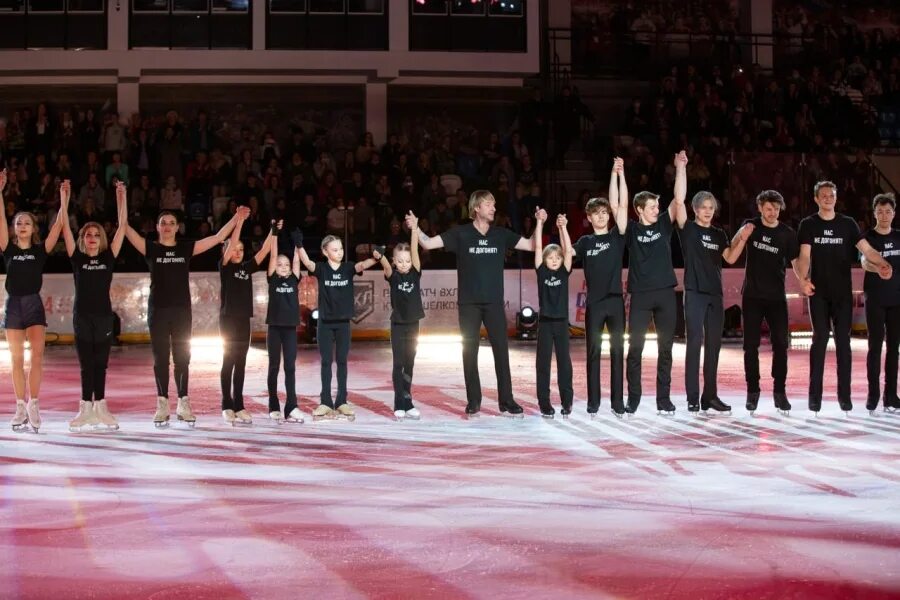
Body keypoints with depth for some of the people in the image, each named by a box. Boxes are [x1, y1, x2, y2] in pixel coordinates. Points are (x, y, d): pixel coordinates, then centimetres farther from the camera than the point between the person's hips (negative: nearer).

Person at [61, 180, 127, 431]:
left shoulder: (108, 257, 4)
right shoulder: (77, 258, 2)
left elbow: (122, 228, 2)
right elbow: (65, 228, -2)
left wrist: (122, 199, -3)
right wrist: (64, 199, -7)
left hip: (104, 316, 1)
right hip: (82, 316, 0)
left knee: (100, 364, 6)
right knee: (86, 364, 4)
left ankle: (99, 407, 10)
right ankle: (87, 408, 6)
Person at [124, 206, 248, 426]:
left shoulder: (186, 248, 6)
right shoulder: (150, 248, 2)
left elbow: (218, 238, 4)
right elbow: (127, 230, -9)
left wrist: (236, 218, -2)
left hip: (181, 310, 1)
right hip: (158, 309, -1)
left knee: (182, 357, 4)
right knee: (160, 358, 2)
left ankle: (183, 403, 10)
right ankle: (162, 404, 6)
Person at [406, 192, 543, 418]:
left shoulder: (501, 234, 6)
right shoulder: (460, 233, -2)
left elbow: (531, 246, 6)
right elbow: (428, 244, -5)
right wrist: (415, 228, -21)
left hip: (494, 302, 2)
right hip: (468, 303, -2)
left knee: (501, 351, 0)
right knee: (469, 352, 3)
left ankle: (506, 401, 7)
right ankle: (473, 401, 12)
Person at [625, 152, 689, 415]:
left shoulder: (664, 224, 9)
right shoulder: (631, 229, 3)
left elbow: (679, 199, 1)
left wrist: (680, 168, -5)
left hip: (665, 293, 2)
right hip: (640, 295, -2)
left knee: (665, 347, 4)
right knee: (635, 348, -1)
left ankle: (663, 398, 11)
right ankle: (633, 399, 8)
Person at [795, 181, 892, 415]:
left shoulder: (847, 224, 8)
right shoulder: (808, 225, 3)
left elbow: (867, 249, -1)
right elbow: (804, 256, -7)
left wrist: (882, 264, -21)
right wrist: (805, 279, -25)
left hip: (843, 292, 2)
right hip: (819, 292, -2)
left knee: (843, 341, 1)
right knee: (820, 339, -6)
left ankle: (844, 395, 6)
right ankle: (815, 395, -2)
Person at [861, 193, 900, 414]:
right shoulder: (867, 238, -4)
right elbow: (864, 261, -23)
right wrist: (876, 267, -45)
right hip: (875, 299, -4)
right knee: (875, 346, -5)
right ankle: (873, 395, -2)